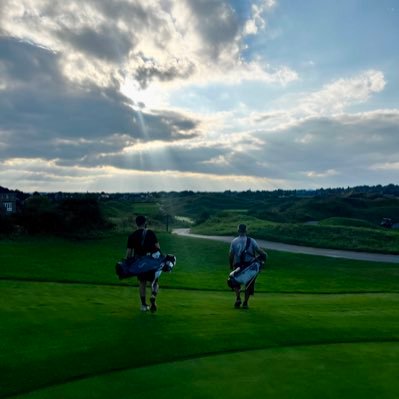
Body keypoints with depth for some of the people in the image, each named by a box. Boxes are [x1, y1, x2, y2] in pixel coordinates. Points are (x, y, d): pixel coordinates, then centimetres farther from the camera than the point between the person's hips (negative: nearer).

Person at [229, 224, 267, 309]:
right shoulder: (251, 241, -2)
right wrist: (264, 254, 9)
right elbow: (259, 250, -10)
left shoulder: (234, 241, 1)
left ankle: (238, 298, -5)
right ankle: (245, 303, 7)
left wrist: (231, 266, 11)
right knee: (249, 284, 13)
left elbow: (231, 255, 0)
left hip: (238, 265, 1)